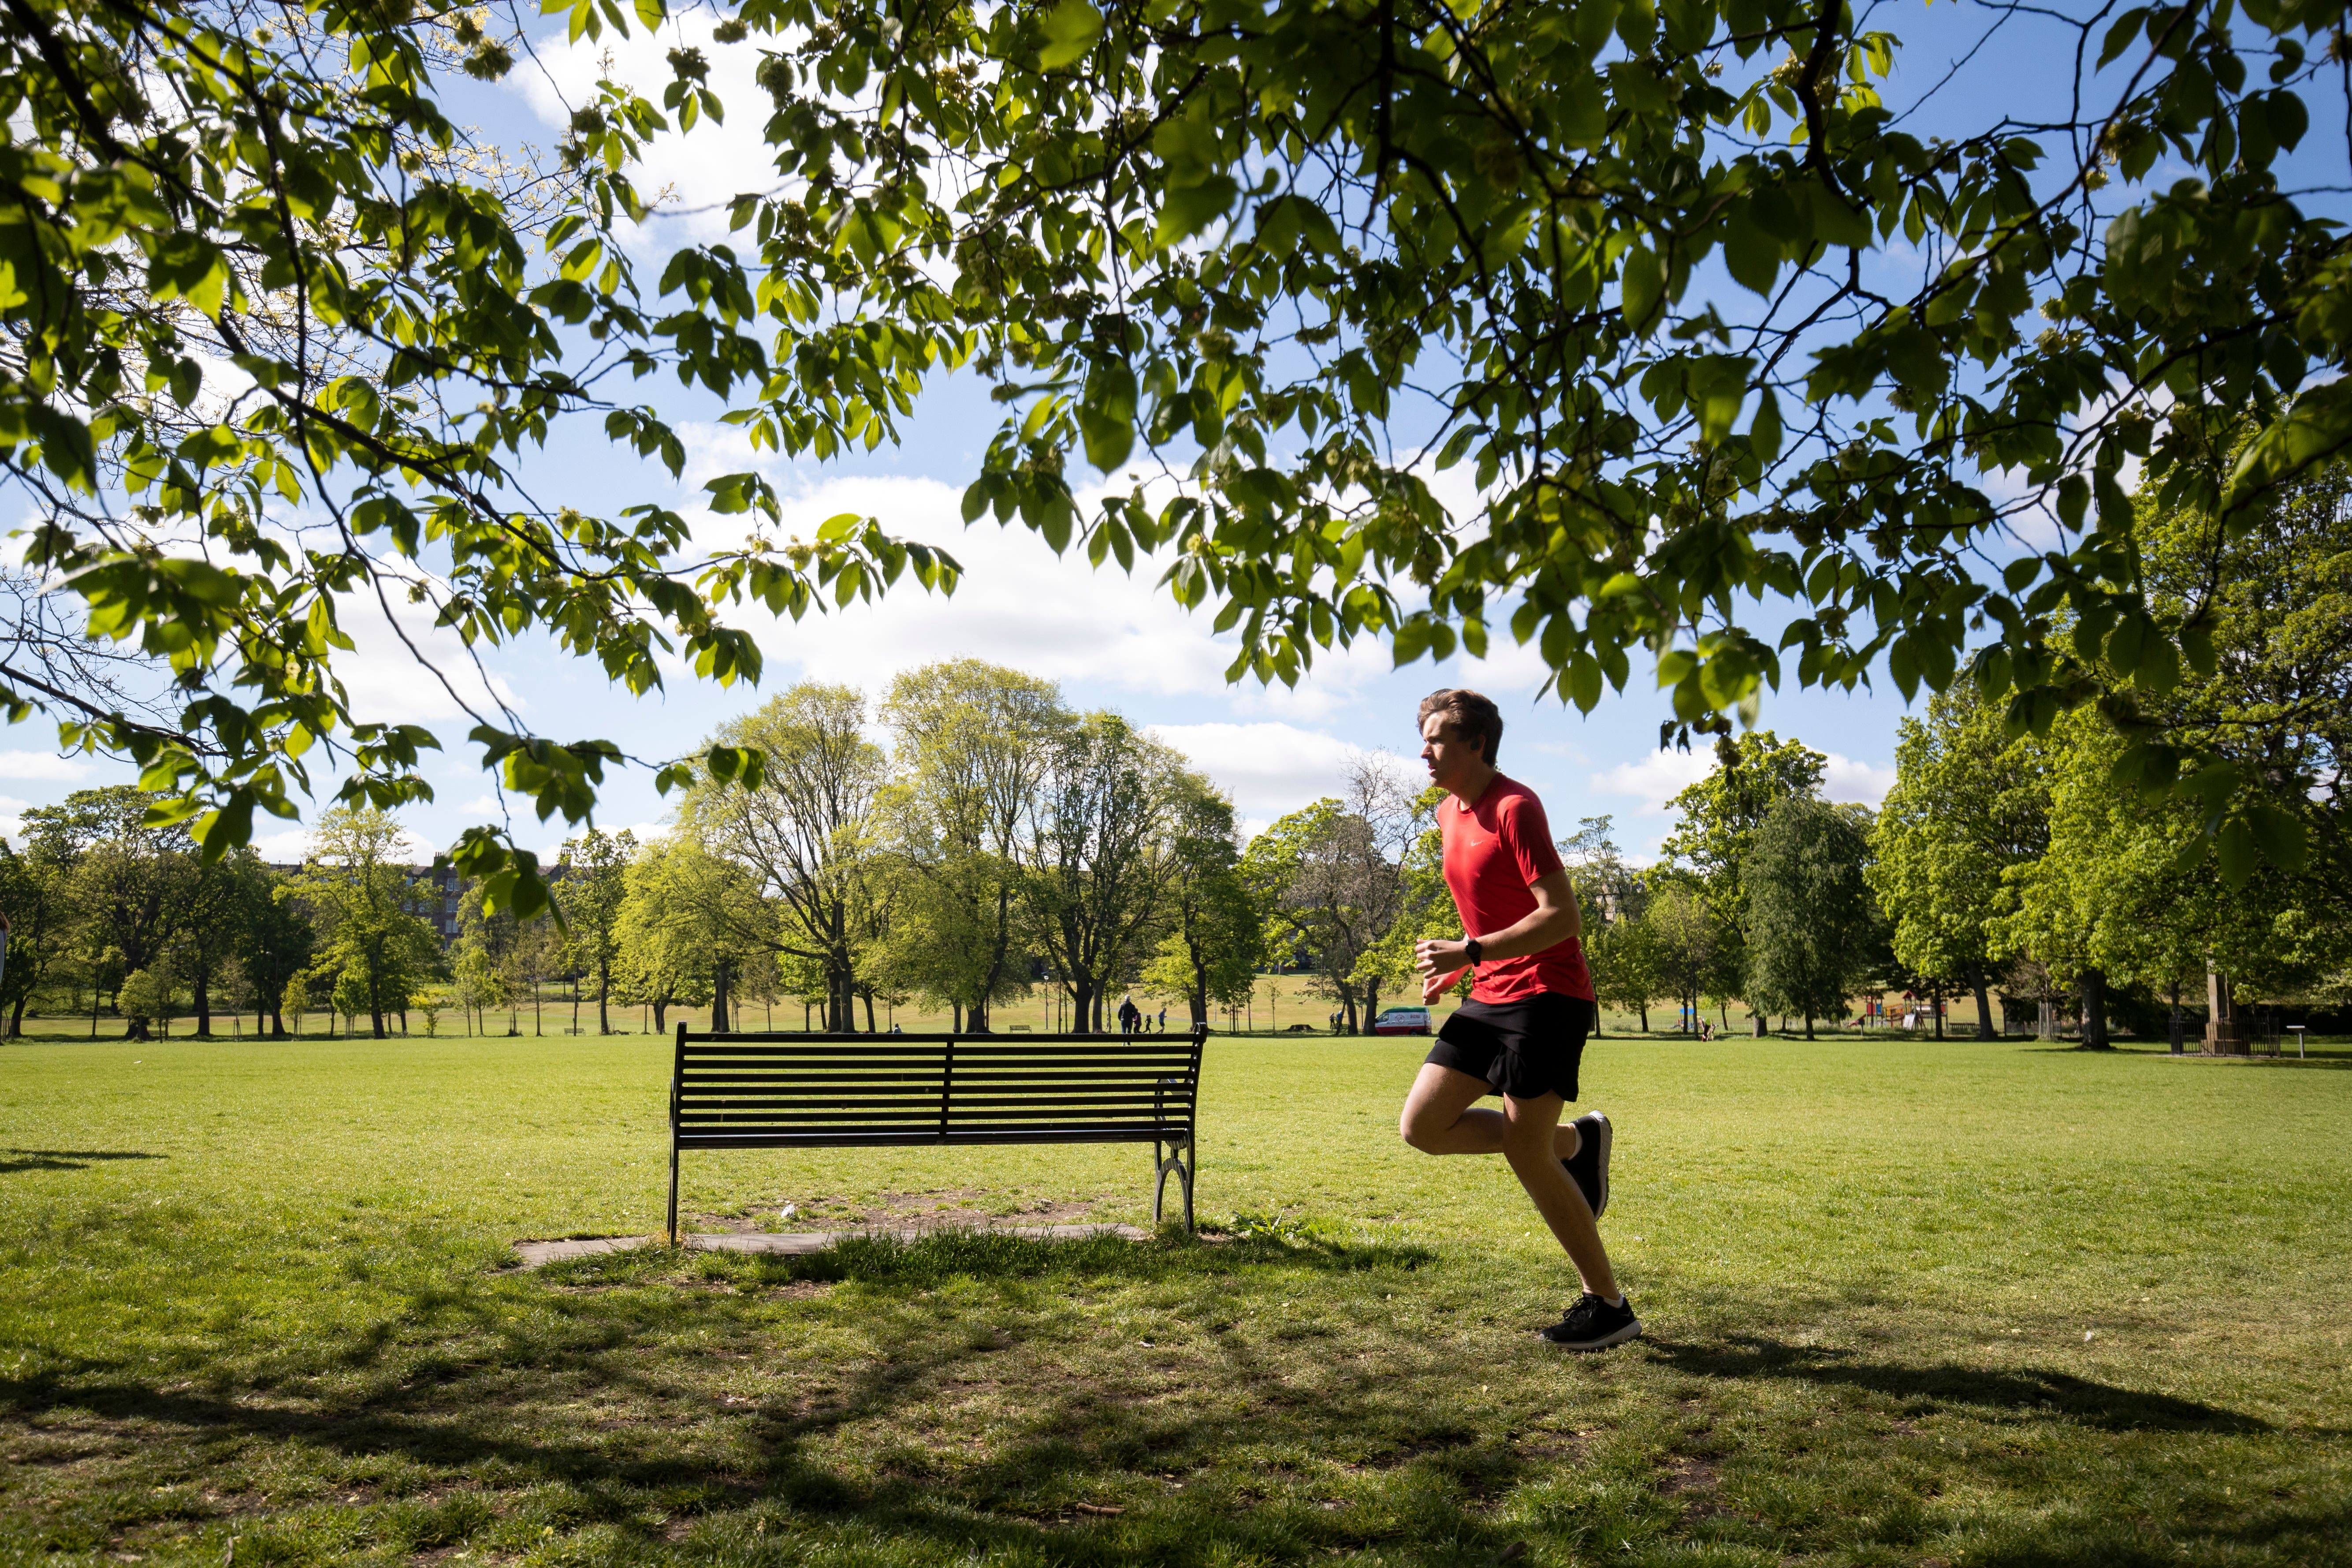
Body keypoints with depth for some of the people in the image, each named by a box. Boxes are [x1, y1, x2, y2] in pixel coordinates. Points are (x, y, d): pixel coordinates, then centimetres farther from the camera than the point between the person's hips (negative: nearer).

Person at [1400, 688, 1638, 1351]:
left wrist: (1470, 952, -24)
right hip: (1489, 998, 9)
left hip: (1547, 995, -9)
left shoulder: (1515, 807, -15)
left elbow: (1562, 916, -21)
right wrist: (1457, 966, 12)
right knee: (1422, 1126, 1)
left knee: (1525, 1154, -8)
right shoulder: (1449, 814, 14)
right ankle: (1577, 1141, 17)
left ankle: (1609, 1305, 9)